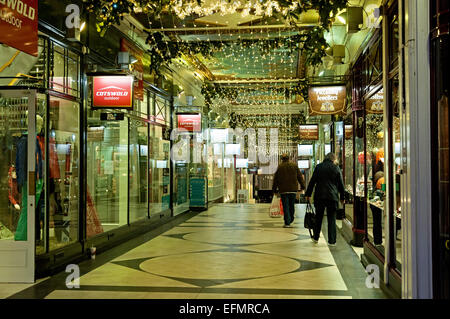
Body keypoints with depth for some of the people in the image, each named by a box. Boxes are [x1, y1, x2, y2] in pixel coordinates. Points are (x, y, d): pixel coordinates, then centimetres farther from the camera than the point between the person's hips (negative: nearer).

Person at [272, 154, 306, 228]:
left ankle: (287, 223, -4)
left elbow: (275, 179, 2)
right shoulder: (294, 166, 4)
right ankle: (290, 220, 24)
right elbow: (300, 177, 8)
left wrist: (274, 190, 10)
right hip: (293, 189, 2)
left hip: (283, 190, -2)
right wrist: (303, 186, 17)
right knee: (292, 206, 15)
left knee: (285, 207, -1)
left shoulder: (279, 167, -2)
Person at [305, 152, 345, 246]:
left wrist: (308, 194, 9)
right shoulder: (336, 168, -2)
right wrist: (342, 197, 12)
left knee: (318, 218, 15)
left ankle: (316, 237, 23)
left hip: (319, 196, 2)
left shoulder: (318, 167, 2)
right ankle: (332, 241, 4)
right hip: (332, 196, -1)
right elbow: (341, 184, 2)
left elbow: (312, 181, 3)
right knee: (332, 219, 5)